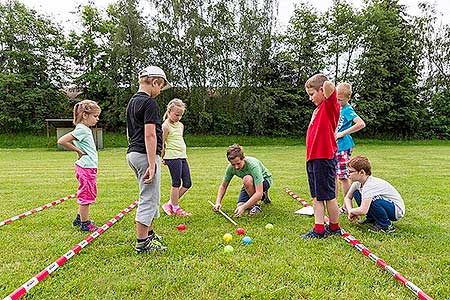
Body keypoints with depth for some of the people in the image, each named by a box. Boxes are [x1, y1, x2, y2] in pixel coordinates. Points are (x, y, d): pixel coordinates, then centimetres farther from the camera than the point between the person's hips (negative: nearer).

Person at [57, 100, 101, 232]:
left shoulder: (86, 129, 12)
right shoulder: (81, 129, -17)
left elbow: (74, 141, 27)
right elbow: (61, 141, -23)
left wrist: (79, 150, 13)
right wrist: (78, 150, -14)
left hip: (89, 167, 10)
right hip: (86, 167, -10)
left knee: (87, 195, 20)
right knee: (86, 195, 0)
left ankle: (80, 218, 33)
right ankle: (85, 224, 11)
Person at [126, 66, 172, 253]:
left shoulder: (132, 102, 16)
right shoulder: (149, 103, -14)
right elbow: (150, 135, -21)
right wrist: (152, 165, -22)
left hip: (133, 153, 10)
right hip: (145, 155, -10)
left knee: (151, 197, 20)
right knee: (149, 199, -1)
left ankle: (149, 233, 32)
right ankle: (142, 243, 7)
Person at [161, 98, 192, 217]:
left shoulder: (181, 125, 15)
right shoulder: (166, 126, -9)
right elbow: (161, 144, -8)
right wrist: (164, 158, -3)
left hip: (182, 156, 8)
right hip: (173, 157, -8)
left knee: (187, 184, 7)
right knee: (176, 183, -2)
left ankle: (170, 204, 19)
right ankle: (175, 208, 12)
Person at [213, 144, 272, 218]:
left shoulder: (253, 165, -38)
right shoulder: (231, 168, -21)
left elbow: (259, 192, -42)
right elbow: (223, 186, -4)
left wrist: (243, 207, -46)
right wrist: (218, 202, -19)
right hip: (250, 184, 6)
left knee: (247, 179, -37)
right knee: (239, 206, -10)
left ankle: (256, 206, -15)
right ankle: (263, 196, 16)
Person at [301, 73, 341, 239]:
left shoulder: (330, 106, -8)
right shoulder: (317, 109, 18)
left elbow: (328, 85, -29)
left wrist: (327, 85, -9)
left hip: (324, 158, -9)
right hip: (312, 158, 9)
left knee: (328, 196, 3)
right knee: (316, 196, 10)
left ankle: (334, 227, 19)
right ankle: (319, 229, 17)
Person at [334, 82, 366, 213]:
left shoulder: (348, 110, -13)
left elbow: (361, 124, -26)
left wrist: (342, 134, -21)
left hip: (343, 147, -9)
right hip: (335, 147, 9)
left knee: (343, 177, -2)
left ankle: (346, 206, 10)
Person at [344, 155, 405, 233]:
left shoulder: (370, 185, -31)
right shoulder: (358, 183, -6)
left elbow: (363, 210, -39)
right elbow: (347, 197, 8)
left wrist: (351, 211, -18)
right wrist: (350, 212, -8)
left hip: (397, 210, -8)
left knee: (373, 199, -35)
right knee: (356, 193, -3)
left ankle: (386, 226, -12)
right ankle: (371, 218, 12)